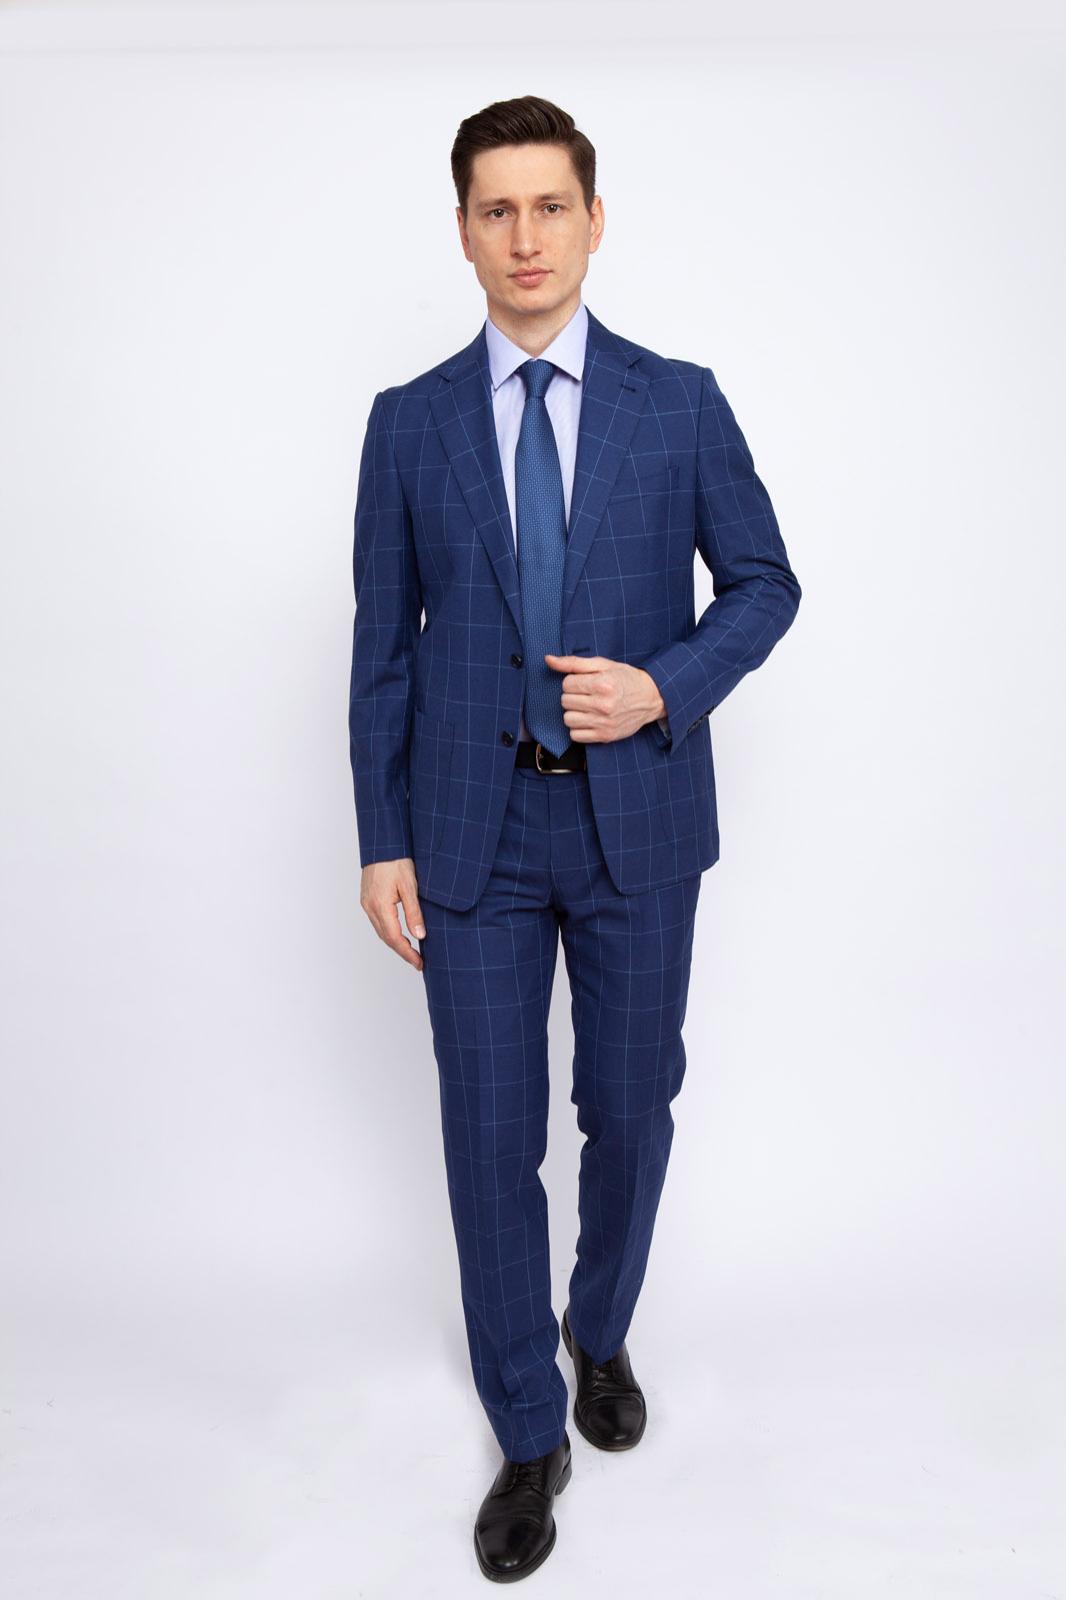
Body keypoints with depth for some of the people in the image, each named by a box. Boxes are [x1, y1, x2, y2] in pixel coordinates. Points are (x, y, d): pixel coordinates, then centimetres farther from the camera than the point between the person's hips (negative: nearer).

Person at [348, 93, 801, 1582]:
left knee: (631, 1111, 14)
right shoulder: (409, 421, 4)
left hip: (636, 817, 0)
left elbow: (765, 582, 7)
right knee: (491, 1136, 6)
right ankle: (529, 1435, 28)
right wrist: (383, 840, 0)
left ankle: (600, 1336, 44)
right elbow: (383, 645, 4)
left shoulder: (681, 402, 2)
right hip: (472, 827, 0)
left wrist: (665, 686, -12)